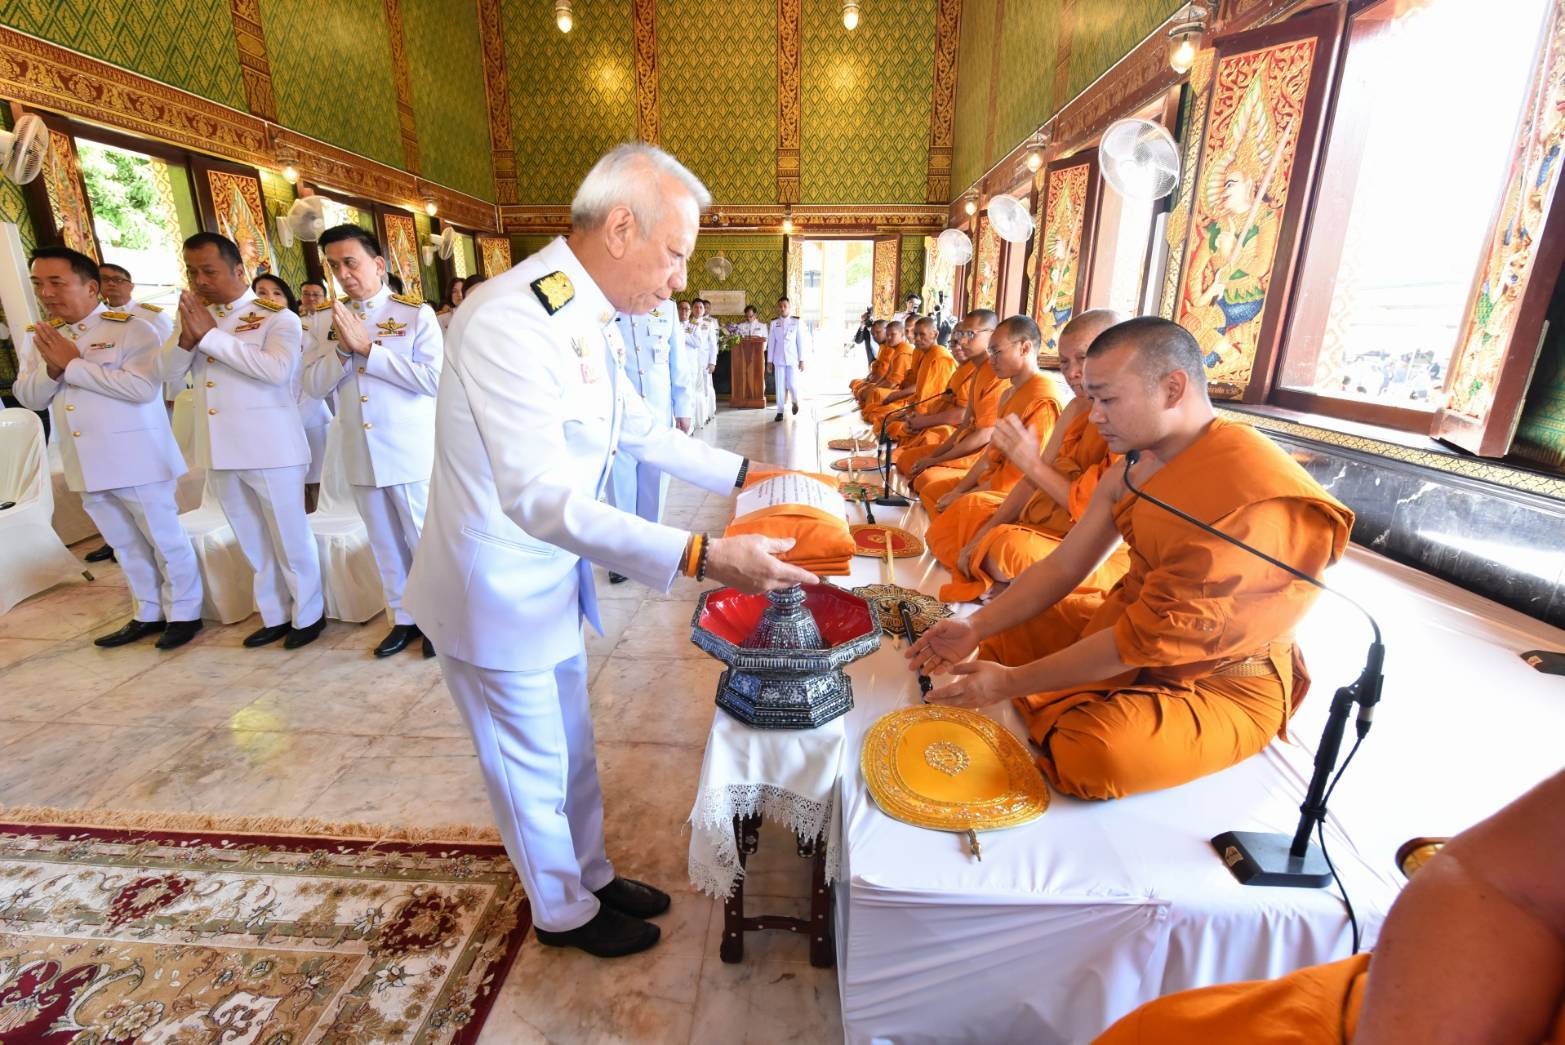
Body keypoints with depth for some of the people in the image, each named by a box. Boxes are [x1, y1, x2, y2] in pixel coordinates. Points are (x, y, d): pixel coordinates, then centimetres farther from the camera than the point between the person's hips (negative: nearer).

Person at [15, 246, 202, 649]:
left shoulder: (130, 328, -9)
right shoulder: (42, 336, 12)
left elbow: (143, 387, -22)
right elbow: (28, 398, 11)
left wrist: (73, 364, -15)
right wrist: (51, 369, -7)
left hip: (136, 458, -7)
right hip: (86, 464, 7)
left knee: (165, 540, 3)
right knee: (126, 545, 16)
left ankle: (183, 613, 15)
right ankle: (148, 613, 27)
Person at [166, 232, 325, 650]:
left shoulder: (276, 316, -5)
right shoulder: (196, 315, 14)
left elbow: (277, 369, -23)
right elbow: (169, 372, 8)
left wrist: (210, 335, -18)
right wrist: (188, 338, -10)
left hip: (271, 449, -6)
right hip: (220, 451, 7)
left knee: (290, 537, 3)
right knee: (253, 541, 15)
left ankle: (307, 615, 17)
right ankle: (275, 615, 28)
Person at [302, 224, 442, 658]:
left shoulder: (416, 313, -5)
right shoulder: (334, 319, 10)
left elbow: (433, 378, -17)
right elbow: (314, 386, 4)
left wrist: (368, 348, -15)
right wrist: (343, 348, -11)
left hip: (411, 452, -5)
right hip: (361, 454, 5)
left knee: (425, 539, 3)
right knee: (385, 544, 14)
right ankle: (404, 618, 28)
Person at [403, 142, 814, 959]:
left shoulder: (585, 320, 2)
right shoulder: (512, 320, -28)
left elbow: (642, 433, 13)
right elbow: (538, 498, -35)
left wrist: (745, 474, 8)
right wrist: (701, 558, -41)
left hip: (547, 582, 8)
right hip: (497, 594, -8)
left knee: (571, 749, 23)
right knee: (534, 768, 14)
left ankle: (592, 876, 47)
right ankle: (564, 912, 41)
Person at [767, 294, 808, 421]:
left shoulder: (797, 322, 0)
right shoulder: (774, 323, 4)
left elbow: (801, 342, 1)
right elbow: (771, 342, 6)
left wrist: (802, 360, -2)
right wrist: (769, 361, 4)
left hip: (792, 358, -1)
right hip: (779, 359, 1)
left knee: (792, 384, -4)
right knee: (780, 386, 1)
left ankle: (795, 401, 28)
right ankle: (780, 412, 9)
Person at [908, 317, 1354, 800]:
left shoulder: (1251, 499, -30)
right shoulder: (1134, 467, -3)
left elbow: (1147, 640, -28)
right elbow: (1063, 567, -2)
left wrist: (1010, 681, -22)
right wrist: (975, 629, -13)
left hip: (1221, 685, -7)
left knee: (1094, 753, -31)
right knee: (1000, 632, 4)